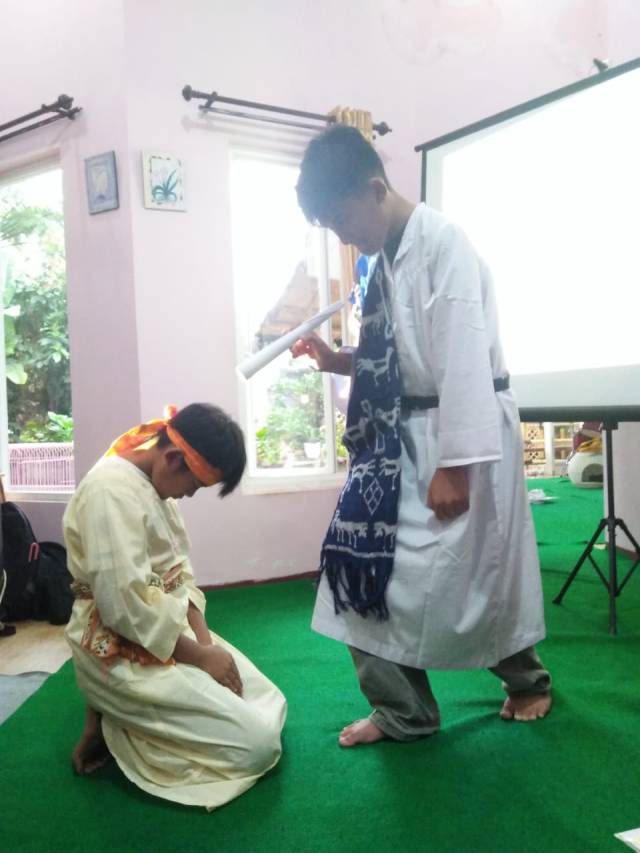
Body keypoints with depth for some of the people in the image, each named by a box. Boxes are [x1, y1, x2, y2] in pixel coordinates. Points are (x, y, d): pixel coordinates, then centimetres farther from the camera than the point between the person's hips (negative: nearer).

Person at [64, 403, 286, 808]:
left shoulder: (155, 484, 9)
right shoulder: (111, 491, -23)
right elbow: (126, 610, -27)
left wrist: (206, 639, -5)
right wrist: (201, 655, -16)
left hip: (170, 632, 10)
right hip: (125, 653, -10)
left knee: (269, 703, 11)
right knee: (257, 743, -13)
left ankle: (125, 718, 11)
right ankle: (115, 726, 1)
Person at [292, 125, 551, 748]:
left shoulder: (442, 243, -14)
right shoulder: (385, 260, 11)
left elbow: (463, 358, -21)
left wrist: (454, 467, -23)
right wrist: (336, 361, 2)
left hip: (459, 436, -8)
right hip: (401, 437, 8)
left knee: (472, 568, 3)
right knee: (363, 563, 5)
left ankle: (527, 679, 34)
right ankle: (403, 712, 21)